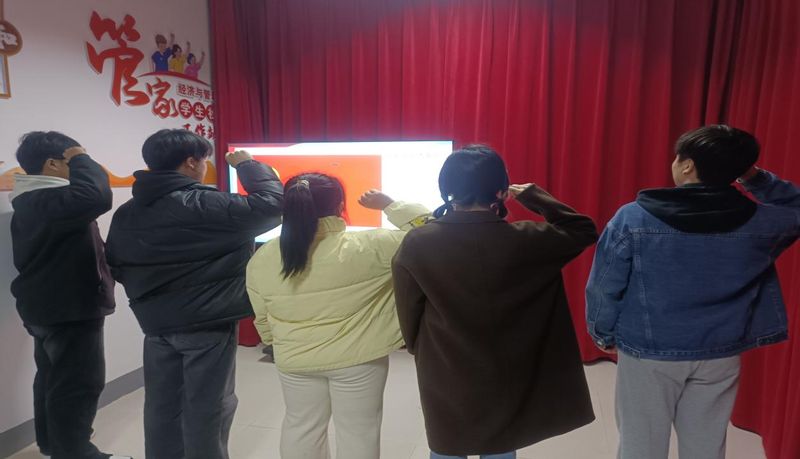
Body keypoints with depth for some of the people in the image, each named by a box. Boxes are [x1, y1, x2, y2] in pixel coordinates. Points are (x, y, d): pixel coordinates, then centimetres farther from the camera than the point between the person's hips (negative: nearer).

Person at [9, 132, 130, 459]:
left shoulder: (31, 202, 12)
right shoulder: (47, 201, -23)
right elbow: (95, 196, -40)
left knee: (54, 378, 23)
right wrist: (82, 160, -23)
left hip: (49, 307, 11)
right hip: (69, 309, -11)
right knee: (79, 384, -2)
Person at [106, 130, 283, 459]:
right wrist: (248, 165, -7)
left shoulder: (126, 213, 4)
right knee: (206, 408, 7)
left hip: (156, 325, 7)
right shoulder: (205, 206, -19)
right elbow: (271, 204, -21)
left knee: (162, 406, 17)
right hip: (207, 324, -7)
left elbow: (116, 266, 10)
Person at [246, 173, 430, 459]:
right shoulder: (365, 249, -21)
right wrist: (389, 204, -6)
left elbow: (263, 320, 4)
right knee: (357, 429, 15)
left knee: (300, 424, 23)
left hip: (295, 360, 4)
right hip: (357, 358, -3)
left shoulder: (262, 260, -8)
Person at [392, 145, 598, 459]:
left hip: (443, 378, 1)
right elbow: (584, 231, 0)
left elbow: (408, 313, -4)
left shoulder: (417, 244, -16)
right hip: (505, 378, 0)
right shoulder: (523, 240, -17)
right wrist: (532, 195, 0)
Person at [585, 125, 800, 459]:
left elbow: (605, 287, -11)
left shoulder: (633, 218, -16)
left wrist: (604, 335, 6)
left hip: (647, 354, -2)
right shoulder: (759, 222, -8)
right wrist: (754, 176, 5)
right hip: (720, 356, 3)